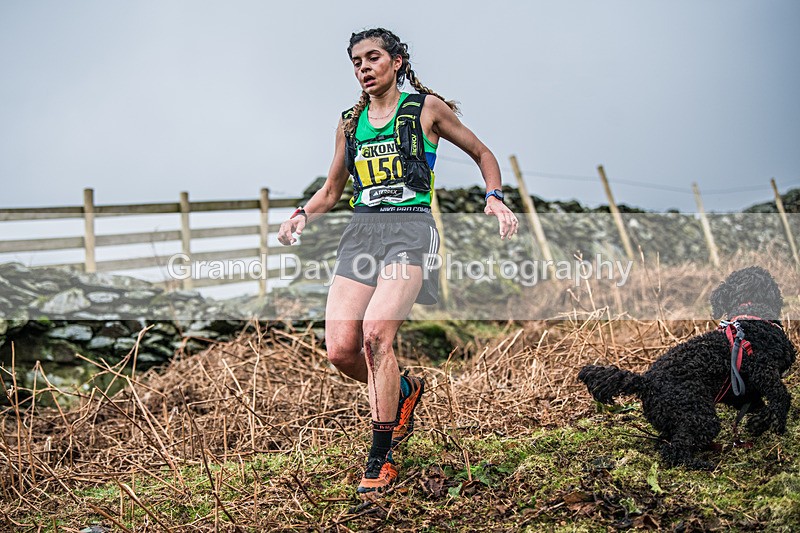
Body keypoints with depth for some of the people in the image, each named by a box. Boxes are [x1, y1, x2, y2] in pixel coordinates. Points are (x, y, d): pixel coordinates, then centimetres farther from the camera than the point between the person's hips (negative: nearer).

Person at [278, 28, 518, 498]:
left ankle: (382, 458, -12)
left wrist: (495, 198, -2)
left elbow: (482, 153, 16)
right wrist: (303, 214, 5)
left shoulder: (426, 107, 8)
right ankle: (406, 390, 22)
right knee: (340, 349, -10)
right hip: (362, 230, 5)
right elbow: (332, 190, 26)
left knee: (375, 333, -25)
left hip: (411, 226, -5)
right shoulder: (350, 123, 19)